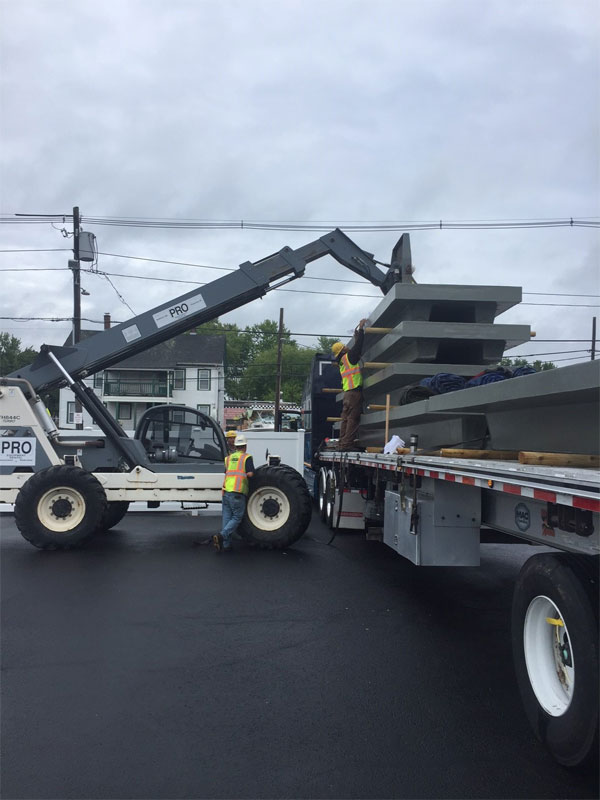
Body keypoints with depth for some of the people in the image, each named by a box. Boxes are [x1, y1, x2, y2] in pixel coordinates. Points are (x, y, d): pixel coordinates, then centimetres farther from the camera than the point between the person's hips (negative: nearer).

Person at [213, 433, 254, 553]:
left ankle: (225, 545, 10)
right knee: (237, 518, 1)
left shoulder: (228, 458, 16)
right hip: (238, 492, -6)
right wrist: (243, 474, 11)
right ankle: (221, 536, -18)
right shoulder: (246, 457, -1)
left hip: (226, 491, 6)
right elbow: (250, 474, -11)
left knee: (226, 518, 10)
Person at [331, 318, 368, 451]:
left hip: (347, 393, 9)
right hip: (354, 391, -9)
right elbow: (357, 347, -9)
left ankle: (342, 443, 11)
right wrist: (361, 329, 0)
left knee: (346, 419, 10)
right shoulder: (348, 357, -5)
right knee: (353, 419, -9)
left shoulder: (342, 362, 19)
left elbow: (356, 350, 29)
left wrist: (357, 335, 33)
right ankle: (347, 444, -13)